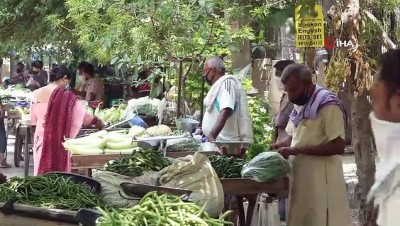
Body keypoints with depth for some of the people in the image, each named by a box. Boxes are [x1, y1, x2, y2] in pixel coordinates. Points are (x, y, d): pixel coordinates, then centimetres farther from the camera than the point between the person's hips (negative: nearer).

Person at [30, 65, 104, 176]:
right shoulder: (65, 95, -11)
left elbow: (33, 119, 12)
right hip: (58, 139, -5)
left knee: (41, 169, 11)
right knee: (58, 171, 2)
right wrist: (95, 121, 11)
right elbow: (81, 114, -6)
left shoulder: (37, 93, 4)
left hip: (40, 136, 5)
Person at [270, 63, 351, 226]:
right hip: (300, 175, 8)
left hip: (321, 178, -8)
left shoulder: (328, 105, -14)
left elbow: (338, 146, -20)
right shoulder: (299, 106, 14)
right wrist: (280, 146, 3)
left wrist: (296, 151, -21)